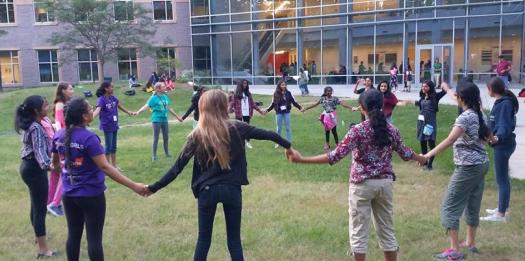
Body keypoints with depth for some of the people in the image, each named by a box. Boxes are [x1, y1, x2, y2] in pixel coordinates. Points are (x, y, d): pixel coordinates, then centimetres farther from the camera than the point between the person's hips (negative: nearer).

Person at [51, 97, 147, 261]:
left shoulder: (59, 136, -1)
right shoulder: (89, 138, -22)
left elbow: (55, 161, 15)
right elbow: (105, 167, -26)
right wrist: (133, 186, -26)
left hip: (69, 194, 6)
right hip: (91, 195, -6)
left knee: (73, 235, 16)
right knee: (94, 238, 4)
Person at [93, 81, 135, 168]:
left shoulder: (113, 98, 3)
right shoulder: (101, 99, -17)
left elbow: (119, 106, 20)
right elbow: (98, 110, -34)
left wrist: (128, 112, 33)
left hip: (114, 125, 7)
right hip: (107, 126, -7)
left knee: (114, 146, 15)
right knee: (108, 147, 1)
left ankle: (114, 165, 26)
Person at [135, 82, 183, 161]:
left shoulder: (166, 97, 7)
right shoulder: (153, 98, -9)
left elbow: (169, 108, 18)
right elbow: (146, 106, -20)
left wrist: (177, 116, 25)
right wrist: (138, 112, -36)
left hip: (165, 120, 5)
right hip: (156, 120, -5)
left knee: (166, 137, 13)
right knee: (156, 139, 0)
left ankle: (167, 153, 30)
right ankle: (154, 156, 10)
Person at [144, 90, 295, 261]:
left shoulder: (197, 135, -4)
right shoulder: (236, 128, -5)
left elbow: (178, 167, -4)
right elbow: (266, 134, 4)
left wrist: (154, 187, 4)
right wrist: (288, 146, 19)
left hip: (207, 190, 0)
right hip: (232, 189, 0)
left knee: (204, 239, 15)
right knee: (234, 239, 14)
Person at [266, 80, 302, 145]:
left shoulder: (288, 93, -2)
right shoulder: (276, 94, -3)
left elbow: (293, 102, 1)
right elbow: (273, 104, 5)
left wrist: (299, 107, -8)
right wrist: (267, 110, 0)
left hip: (286, 112, 0)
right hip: (279, 113, 0)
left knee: (288, 128, 6)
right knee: (279, 128, 10)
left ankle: (289, 142, 14)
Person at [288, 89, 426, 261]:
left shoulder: (358, 130, -14)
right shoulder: (392, 130, 1)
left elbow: (336, 156, -20)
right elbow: (405, 153, 16)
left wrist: (302, 159, -20)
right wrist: (421, 158, 39)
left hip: (362, 184, -4)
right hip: (385, 183, 5)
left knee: (359, 232, 6)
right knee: (387, 230, 17)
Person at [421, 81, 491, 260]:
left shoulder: (465, 117, -18)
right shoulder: (478, 115, 9)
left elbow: (450, 140, -31)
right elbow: (488, 136, 24)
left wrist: (428, 155, -36)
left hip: (468, 167, -9)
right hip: (481, 164, 9)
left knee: (450, 206, -4)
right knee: (473, 205, 19)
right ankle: (470, 243, 31)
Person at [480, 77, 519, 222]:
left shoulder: (505, 103, -18)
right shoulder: (501, 102, 11)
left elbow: (505, 126, -26)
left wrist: (497, 137, -43)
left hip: (503, 145, -10)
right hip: (501, 144, 10)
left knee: (501, 179, -6)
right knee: (502, 177, 18)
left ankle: (501, 214, -1)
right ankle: (502, 208, 30)